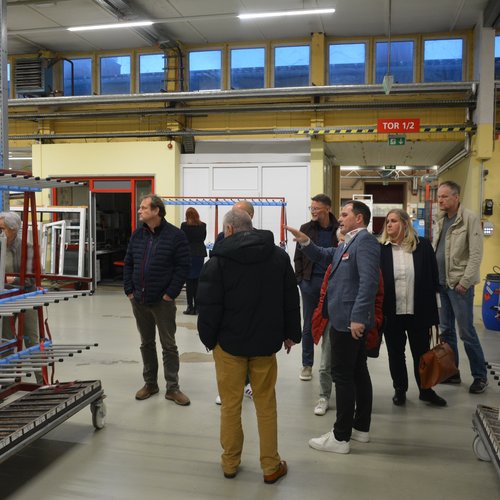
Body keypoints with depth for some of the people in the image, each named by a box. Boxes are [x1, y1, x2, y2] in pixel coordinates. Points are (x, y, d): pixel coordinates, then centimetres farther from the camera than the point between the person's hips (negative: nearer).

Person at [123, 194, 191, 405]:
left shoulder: (175, 235, -9)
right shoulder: (137, 235, 7)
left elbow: (183, 266, -11)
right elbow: (128, 263, 13)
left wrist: (170, 293, -14)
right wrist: (129, 290, 3)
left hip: (163, 301, -5)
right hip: (139, 300, 5)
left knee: (168, 345, 3)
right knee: (146, 343, 15)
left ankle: (172, 388, 13)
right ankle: (150, 383, 28)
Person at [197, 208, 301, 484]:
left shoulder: (218, 260, -9)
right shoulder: (279, 255, 3)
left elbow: (209, 305, -10)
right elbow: (291, 299, 6)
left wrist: (208, 338, 3)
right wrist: (290, 333, 14)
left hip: (229, 341, -2)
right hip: (266, 341, 3)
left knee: (230, 405, 10)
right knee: (266, 405, 11)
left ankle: (230, 463, 23)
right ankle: (271, 466, 18)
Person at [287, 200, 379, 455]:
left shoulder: (365, 240, -15)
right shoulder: (349, 243, 18)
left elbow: (368, 281, -24)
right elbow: (324, 257, 23)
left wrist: (358, 317, -29)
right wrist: (305, 242, 5)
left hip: (349, 320, -10)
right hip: (348, 318, 10)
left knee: (343, 375, -5)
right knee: (358, 372, 15)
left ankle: (340, 437, 3)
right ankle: (361, 427, 26)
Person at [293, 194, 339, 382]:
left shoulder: (339, 229, -4)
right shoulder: (306, 229, 2)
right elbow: (298, 256, 6)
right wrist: (300, 279, -1)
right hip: (311, 282, 2)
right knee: (308, 326, 8)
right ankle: (307, 365, 19)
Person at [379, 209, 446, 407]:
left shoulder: (423, 246, -2)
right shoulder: (381, 249, -3)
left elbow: (433, 277, 2)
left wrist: (432, 307, 2)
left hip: (418, 311, 0)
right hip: (391, 313, 0)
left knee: (421, 352, 14)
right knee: (395, 353, 14)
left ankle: (426, 390, 32)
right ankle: (400, 390, 31)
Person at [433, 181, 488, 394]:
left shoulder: (470, 218, -10)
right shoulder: (441, 220, 11)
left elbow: (476, 253, -14)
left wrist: (465, 282, -17)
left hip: (459, 284, -7)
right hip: (441, 283, 7)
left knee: (466, 332, -1)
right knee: (446, 330, 12)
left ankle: (480, 376, 14)